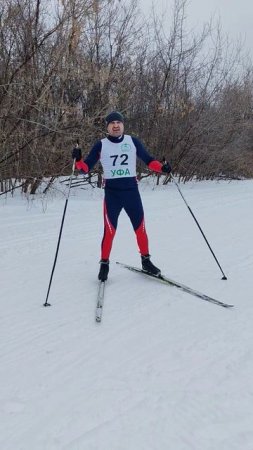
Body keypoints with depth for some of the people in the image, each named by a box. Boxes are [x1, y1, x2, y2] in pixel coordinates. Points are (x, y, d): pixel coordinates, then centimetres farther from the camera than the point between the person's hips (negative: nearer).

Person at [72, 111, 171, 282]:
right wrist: (78, 160, -19)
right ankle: (104, 264, 11)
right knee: (109, 230, -6)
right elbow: (86, 168, 1)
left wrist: (162, 168, -8)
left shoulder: (133, 141, 5)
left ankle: (146, 260, 23)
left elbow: (148, 159, 10)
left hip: (131, 190, 2)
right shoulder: (101, 145, 2)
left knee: (140, 227, 6)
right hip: (112, 192, -1)